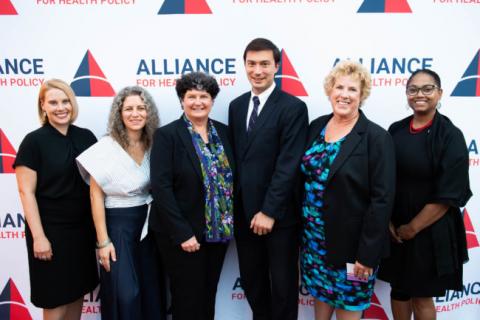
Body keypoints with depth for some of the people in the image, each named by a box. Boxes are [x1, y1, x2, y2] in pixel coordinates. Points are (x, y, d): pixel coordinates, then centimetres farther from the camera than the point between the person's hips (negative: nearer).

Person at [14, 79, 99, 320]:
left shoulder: (86, 137, 3)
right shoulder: (34, 141, -9)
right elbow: (27, 193, -11)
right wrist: (39, 237, -15)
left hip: (83, 228, 4)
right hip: (51, 230, -4)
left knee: (78, 291, 15)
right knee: (55, 300, 7)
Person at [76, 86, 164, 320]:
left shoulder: (153, 145, 0)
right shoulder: (106, 147, -13)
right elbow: (96, 196, -10)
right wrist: (103, 241, -12)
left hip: (148, 223, 5)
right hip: (117, 223, -4)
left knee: (151, 290, 13)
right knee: (125, 294, -1)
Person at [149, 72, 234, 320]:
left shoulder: (223, 132, 6)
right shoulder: (167, 135, -9)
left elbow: (230, 179, 10)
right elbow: (161, 187, -15)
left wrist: (229, 223, 3)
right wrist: (182, 233, -18)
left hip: (218, 231, 5)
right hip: (182, 234, -4)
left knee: (209, 295, 17)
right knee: (188, 299, 9)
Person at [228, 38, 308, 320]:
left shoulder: (293, 107, -9)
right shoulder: (236, 106, 9)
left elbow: (288, 165, -15)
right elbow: (234, 157, 11)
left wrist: (269, 211, -17)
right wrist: (234, 206, 6)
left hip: (279, 215, -5)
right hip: (244, 212, 5)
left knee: (283, 285, 12)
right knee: (252, 283, 18)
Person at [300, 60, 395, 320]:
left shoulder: (376, 138, -14)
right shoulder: (316, 126, 2)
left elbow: (382, 199, -15)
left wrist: (368, 253, -16)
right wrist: (304, 229, 9)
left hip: (350, 241, -4)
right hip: (314, 236, 5)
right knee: (320, 292, 20)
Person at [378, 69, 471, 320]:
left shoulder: (451, 136, -11)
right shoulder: (396, 131, 2)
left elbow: (448, 194, -14)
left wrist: (412, 228, -11)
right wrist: (388, 221, -3)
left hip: (431, 231, -4)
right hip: (395, 229, 4)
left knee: (422, 296, 11)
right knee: (398, 290, 16)